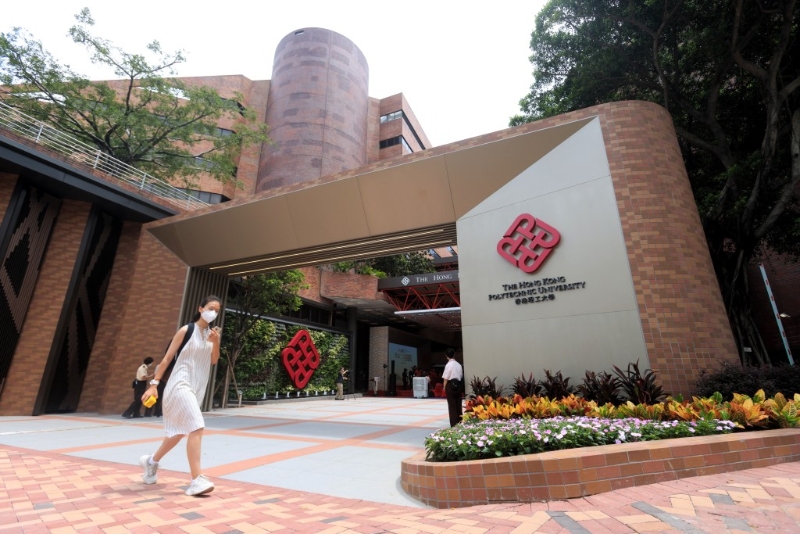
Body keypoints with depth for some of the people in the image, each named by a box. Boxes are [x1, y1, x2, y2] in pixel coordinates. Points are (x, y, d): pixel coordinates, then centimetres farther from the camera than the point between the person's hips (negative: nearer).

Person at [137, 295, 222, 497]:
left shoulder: (212, 333, 8)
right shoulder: (186, 330, -9)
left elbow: (214, 361, 3)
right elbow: (167, 357, -6)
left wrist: (216, 342, -13)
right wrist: (154, 383, -9)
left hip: (198, 387, 7)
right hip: (181, 384, -7)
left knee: (180, 431, 18)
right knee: (196, 428, -18)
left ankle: (151, 461, 43)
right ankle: (196, 480, -13)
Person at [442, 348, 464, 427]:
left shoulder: (448, 365, -11)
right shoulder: (459, 365, 7)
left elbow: (446, 378, -11)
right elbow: (461, 376, 5)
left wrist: (444, 387, -1)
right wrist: (458, 383, 11)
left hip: (450, 385, -6)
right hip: (458, 385, 6)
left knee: (452, 405, 2)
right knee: (458, 405, 12)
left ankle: (454, 424, 5)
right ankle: (459, 422, 19)